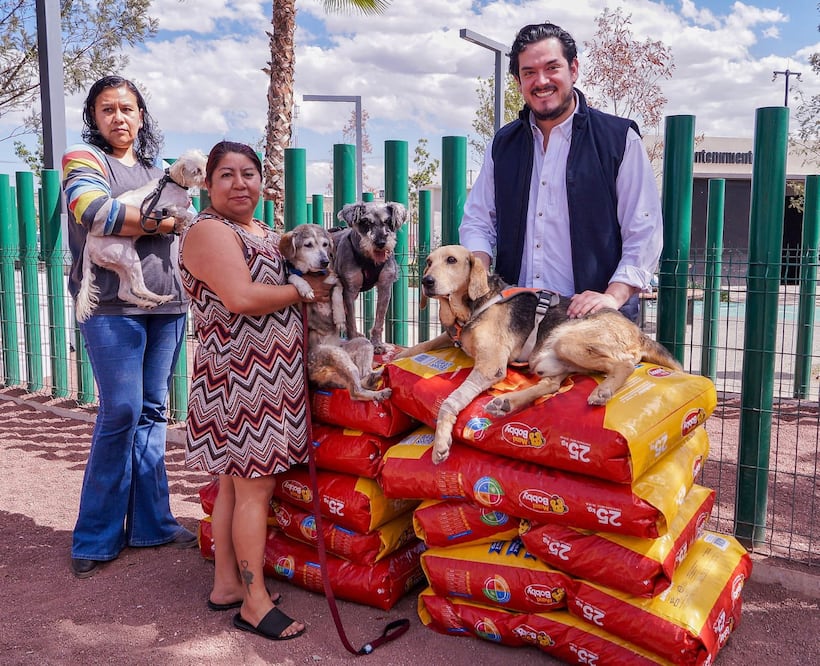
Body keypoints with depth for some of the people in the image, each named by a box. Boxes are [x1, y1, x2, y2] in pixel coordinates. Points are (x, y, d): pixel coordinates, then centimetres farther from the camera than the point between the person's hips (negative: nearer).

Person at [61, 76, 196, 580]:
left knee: (153, 411, 7)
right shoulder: (84, 159, 2)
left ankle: (151, 523, 16)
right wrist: (158, 221, -7)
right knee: (122, 413, -8)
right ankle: (97, 538, 6)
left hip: (167, 303, 6)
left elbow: (181, 226, 21)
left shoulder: (156, 171, 21)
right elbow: (93, 211, -17)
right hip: (112, 305, -5)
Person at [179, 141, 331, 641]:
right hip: (240, 373, -9)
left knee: (237, 482, 14)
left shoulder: (265, 232, 18)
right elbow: (241, 298, -25)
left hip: (269, 374, 9)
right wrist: (303, 290, -14)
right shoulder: (210, 231, -11)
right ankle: (255, 603, 6)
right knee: (255, 485, -4)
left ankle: (227, 584, 25)